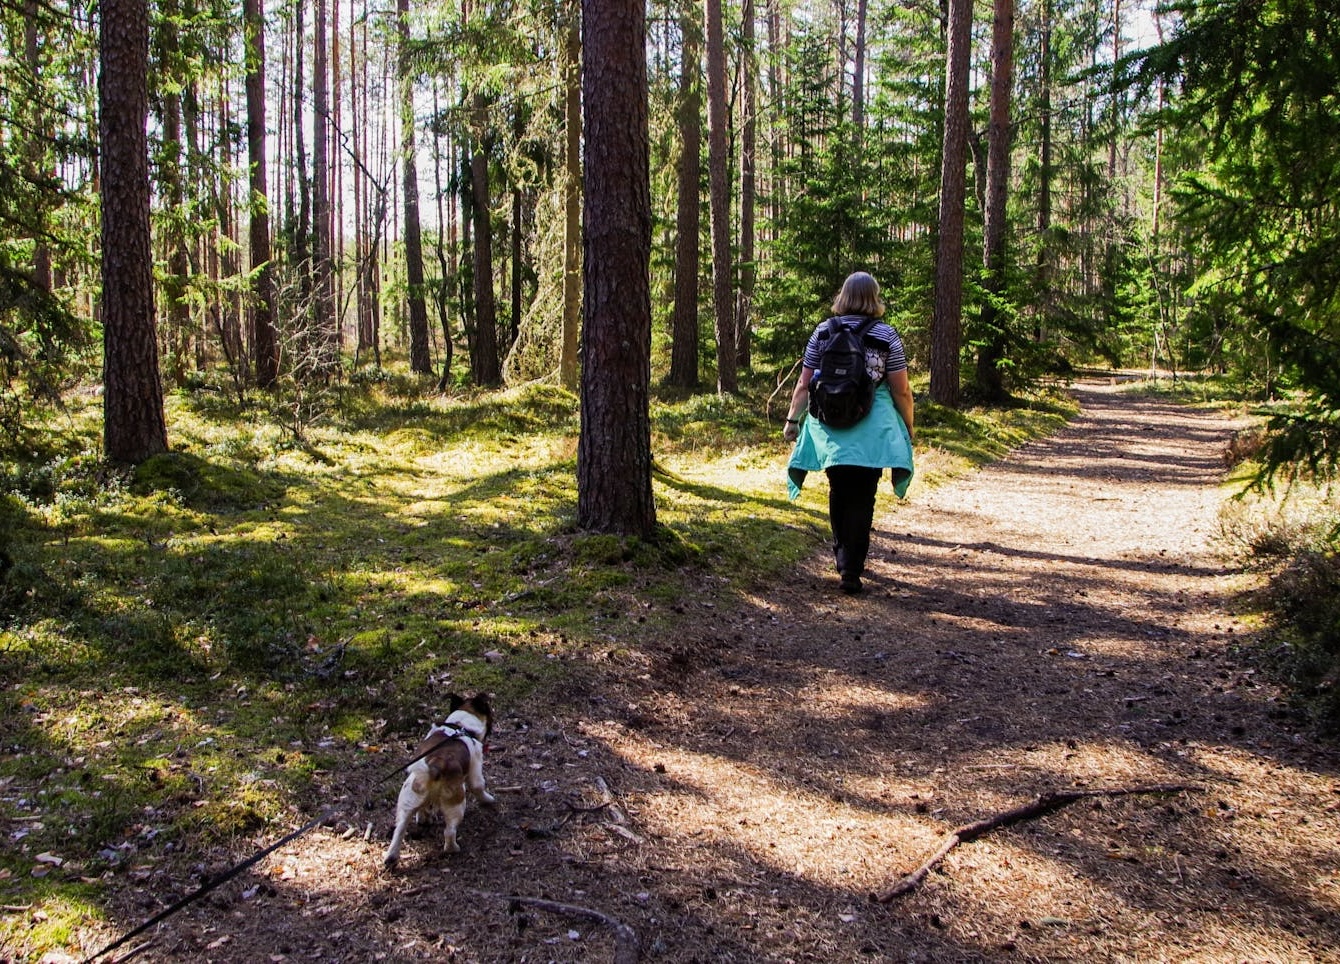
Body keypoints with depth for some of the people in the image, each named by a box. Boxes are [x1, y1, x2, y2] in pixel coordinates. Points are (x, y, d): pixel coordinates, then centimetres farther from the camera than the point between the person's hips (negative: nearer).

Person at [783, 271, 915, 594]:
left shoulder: (822, 332, 3)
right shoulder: (886, 335, -3)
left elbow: (804, 384, 3)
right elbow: (901, 390, -3)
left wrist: (792, 419, 14)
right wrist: (908, 427, 10)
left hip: (829, 427, 3)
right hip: (870, 430, -2)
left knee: (838, 493, 19)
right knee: (862, 498, 3)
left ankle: (842, 555, 32)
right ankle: (851, 570, 2)